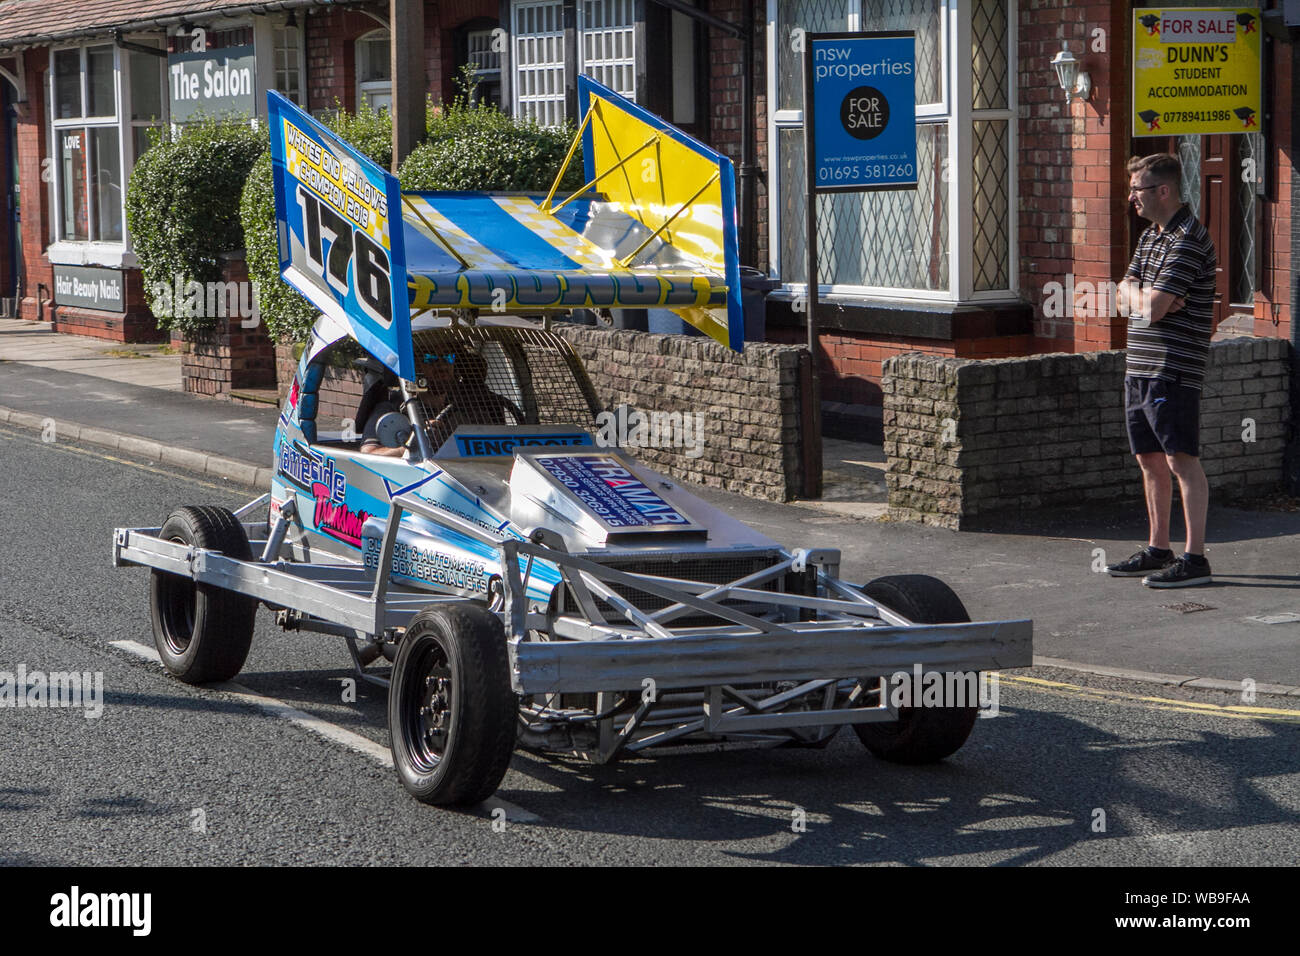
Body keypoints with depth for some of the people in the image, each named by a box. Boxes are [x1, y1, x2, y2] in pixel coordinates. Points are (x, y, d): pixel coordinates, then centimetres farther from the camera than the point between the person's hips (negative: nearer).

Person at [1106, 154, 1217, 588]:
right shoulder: (1150, 236, 17)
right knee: (1150, 460, 13)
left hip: (1173, 368, -10)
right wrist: (1142, 297, -8)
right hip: (1139, 367, 10)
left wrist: (1142, 298, 1)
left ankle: (1195, 559, -9)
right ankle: (1158, 550, 22)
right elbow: (1126, 295, 13)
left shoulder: (1188, 239, -14)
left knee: (1181, 460, -9)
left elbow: (1152, 308, -20)